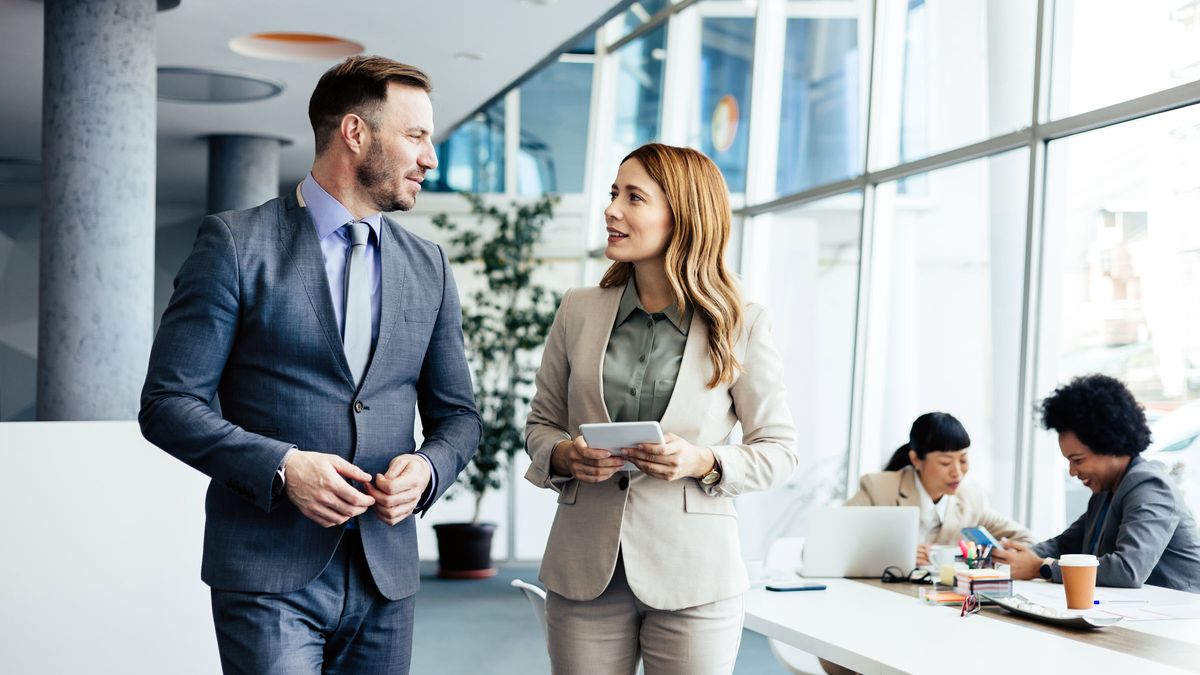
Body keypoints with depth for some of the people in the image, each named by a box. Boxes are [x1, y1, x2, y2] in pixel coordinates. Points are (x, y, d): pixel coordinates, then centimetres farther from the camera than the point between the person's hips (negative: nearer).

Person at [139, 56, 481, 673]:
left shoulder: (428, 267, 11)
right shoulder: (236, 243, -3)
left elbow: (457, 414, 16)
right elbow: (168, 403, -6)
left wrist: (426, 468, -6)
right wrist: (281, 465, -18)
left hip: (385, 575, 5)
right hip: (270, 575, -4)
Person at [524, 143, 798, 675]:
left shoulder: (742, 326, -1)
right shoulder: (578, 311, 7)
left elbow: (778, 450, 2)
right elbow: (540, 423, 14)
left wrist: (703, 463, -16)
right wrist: (562, 456, -8)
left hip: (692, 574, -2)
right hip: (585, 571, 2)